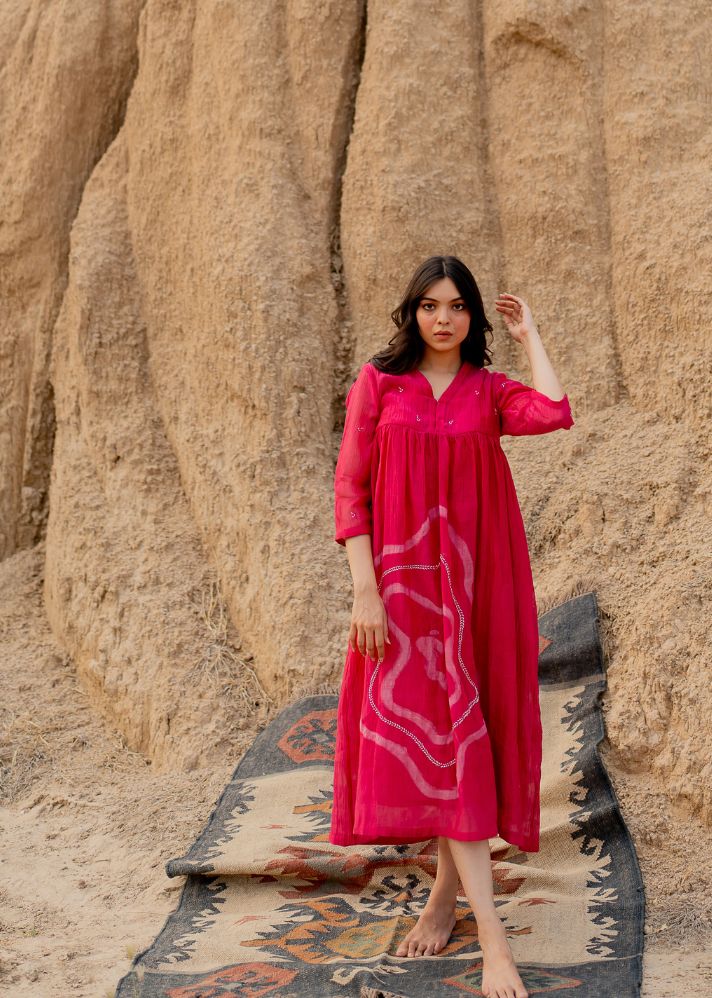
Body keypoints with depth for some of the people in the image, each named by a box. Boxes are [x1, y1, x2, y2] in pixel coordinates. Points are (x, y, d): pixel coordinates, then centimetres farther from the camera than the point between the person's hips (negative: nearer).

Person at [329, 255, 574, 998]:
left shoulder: (490, 391, 7)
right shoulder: (378, 383, 4)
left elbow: (554, 415, -15)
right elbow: (349, 489, -2)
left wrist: (529, 336, -1)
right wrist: (364, 589, -12)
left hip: (475, 581, 2)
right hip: (403, 581, -2)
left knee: (462, 727, 8)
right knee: (433, 729, -8)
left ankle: (447, 890, 26)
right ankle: (491, 935, -10)